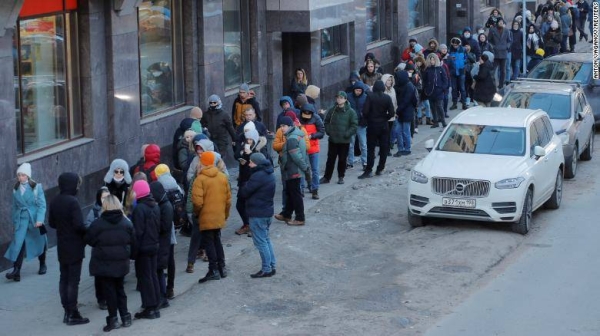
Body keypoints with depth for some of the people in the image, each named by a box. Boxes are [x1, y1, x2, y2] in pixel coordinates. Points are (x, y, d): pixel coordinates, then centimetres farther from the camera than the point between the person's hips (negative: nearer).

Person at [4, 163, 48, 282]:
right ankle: (16, 271, -17)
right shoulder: (16, 189, 2)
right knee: (18, 243, -13)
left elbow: (42, 205, -12)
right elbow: (15, 206, 11)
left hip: (35, 219, -2)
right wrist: (14, 220, 14)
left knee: (39, 242, 15)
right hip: (21, 219, 2)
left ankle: (42, 265, 38)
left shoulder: (36, 187, -10)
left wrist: (40, 220, -22)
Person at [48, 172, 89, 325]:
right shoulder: (72, 202, -20)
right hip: (75, 247, -7)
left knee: (64, 278, 13)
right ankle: (73, 314, 1)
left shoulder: (54, 202, 3)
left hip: (62, 247, 7)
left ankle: (67, 311, 18)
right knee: (73, 280, -2)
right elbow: (79, 225, -23)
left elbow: (51, 223, 11)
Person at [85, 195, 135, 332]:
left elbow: (89, 240, -6)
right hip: (121, 263, 4)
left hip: (103, 264, -4)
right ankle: (125, 316, 17)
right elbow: (133, 242, 5)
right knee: (120, 289, 17)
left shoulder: (98, 223, -13)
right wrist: (129, 255, 17)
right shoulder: (126, 223, 0)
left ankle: (113, 319, 5)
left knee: (109, 290, 4)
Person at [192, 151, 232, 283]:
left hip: (206, 218, -6)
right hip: (219, 217, 6)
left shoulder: (200, 179, -15)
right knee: (217, 241, 19)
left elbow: (197, 201, -20)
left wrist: (196, 213, -1)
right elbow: (228, 198, 8)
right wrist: (225, 215, 19)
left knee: (209, 243, 1)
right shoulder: (223, 177, 3)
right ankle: (222, 268, 22)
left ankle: (214, 270, -1)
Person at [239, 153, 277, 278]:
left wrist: (243, 187, 3)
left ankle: (266, 269, 0)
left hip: (257, 213, -10)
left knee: (260, 241, -3)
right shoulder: (269, 174, 9)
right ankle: (271, 265, 22)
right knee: (265, 239, 19)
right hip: (268, 210, 10)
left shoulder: (258, 176, -22)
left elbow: (244, 192, -18)